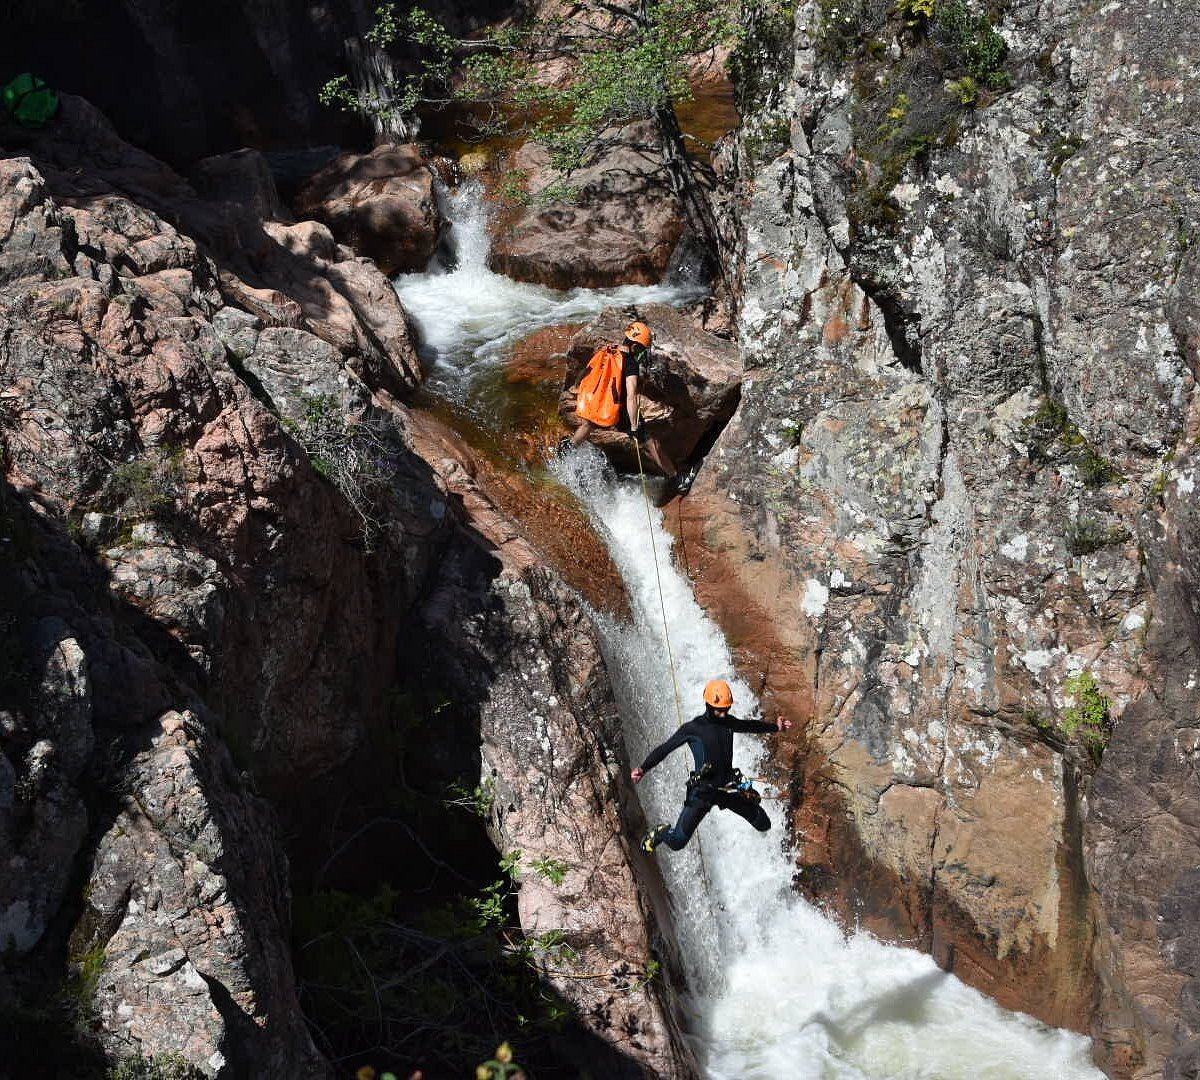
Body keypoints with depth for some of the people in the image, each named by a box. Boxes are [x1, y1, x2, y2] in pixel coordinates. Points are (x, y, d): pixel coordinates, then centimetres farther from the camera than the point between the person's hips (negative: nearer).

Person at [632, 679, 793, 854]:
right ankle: (659, 833, 22)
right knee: (677, 842, -14)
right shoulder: (692, 728, -8)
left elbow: (748, 725, 28)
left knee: (764, 824, 11)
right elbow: (664, 749, -7)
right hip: (703, 791, -5)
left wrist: (776, 727, 31)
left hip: (728, 787, 5)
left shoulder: (728, 722, 7)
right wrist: (643, 769, -18)